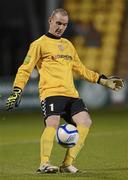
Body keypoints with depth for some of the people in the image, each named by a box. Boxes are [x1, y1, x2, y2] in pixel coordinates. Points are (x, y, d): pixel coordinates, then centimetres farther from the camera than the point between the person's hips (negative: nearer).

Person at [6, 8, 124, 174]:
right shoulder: (40, 44, 6)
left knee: (85, 121, -14)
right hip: (50, 92, -6)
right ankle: (44, 164, -25)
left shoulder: (68, 45, 25)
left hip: (71, 94, 6)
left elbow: (80, 69, 34)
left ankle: (67, 163, -11)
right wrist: (17, 91, -9)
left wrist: (103, 80, 29)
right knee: (52, 123, -28)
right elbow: (25, 69, 3)